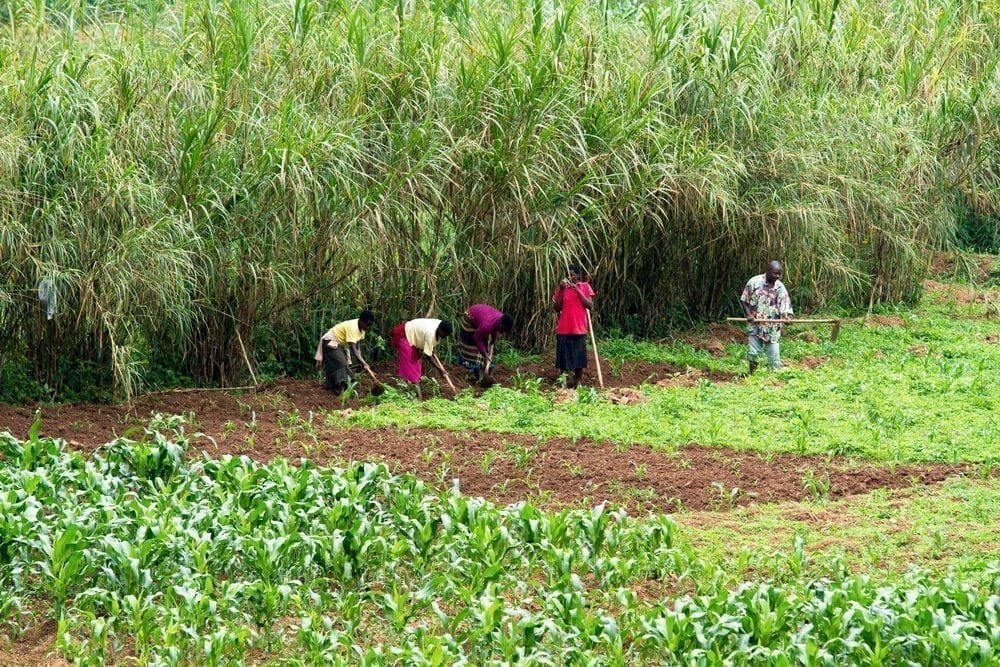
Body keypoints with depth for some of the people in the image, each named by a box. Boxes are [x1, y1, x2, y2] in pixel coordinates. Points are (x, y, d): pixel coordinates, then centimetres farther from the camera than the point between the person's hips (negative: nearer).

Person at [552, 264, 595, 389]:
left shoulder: (585, 287, 3)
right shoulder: (562, 288, 7)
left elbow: (590, 305, -7)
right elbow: (557, 308, 2)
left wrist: (577, 290, -13)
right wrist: (561, 290, -7)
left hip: (579, 328, -1)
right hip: (564, 328, 1)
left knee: (578, 355, 4)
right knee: (564, 355, -1)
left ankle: (578, 382, 12)